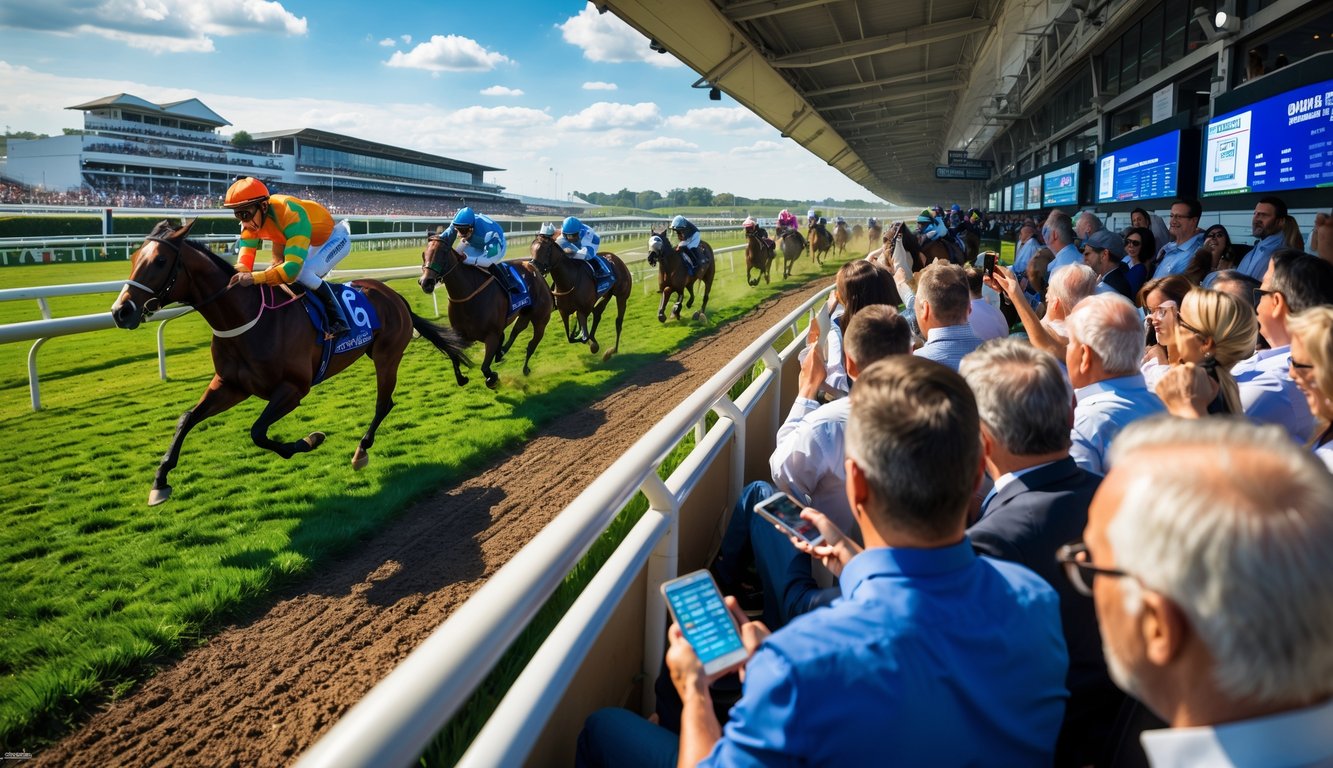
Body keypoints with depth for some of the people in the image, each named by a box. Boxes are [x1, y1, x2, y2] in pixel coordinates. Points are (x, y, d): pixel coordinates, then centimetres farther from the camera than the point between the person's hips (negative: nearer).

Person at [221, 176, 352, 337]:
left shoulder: (292, 215, -41)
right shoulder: (252, 218, -16)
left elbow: (293, 267, -50)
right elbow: (245, 256, -20)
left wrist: (254, 278, -60)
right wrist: (238, 276, -43)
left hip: (335, 238, -9)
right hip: (314, 243, 9)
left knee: (303, 274, -29)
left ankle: (339, 319, -16)